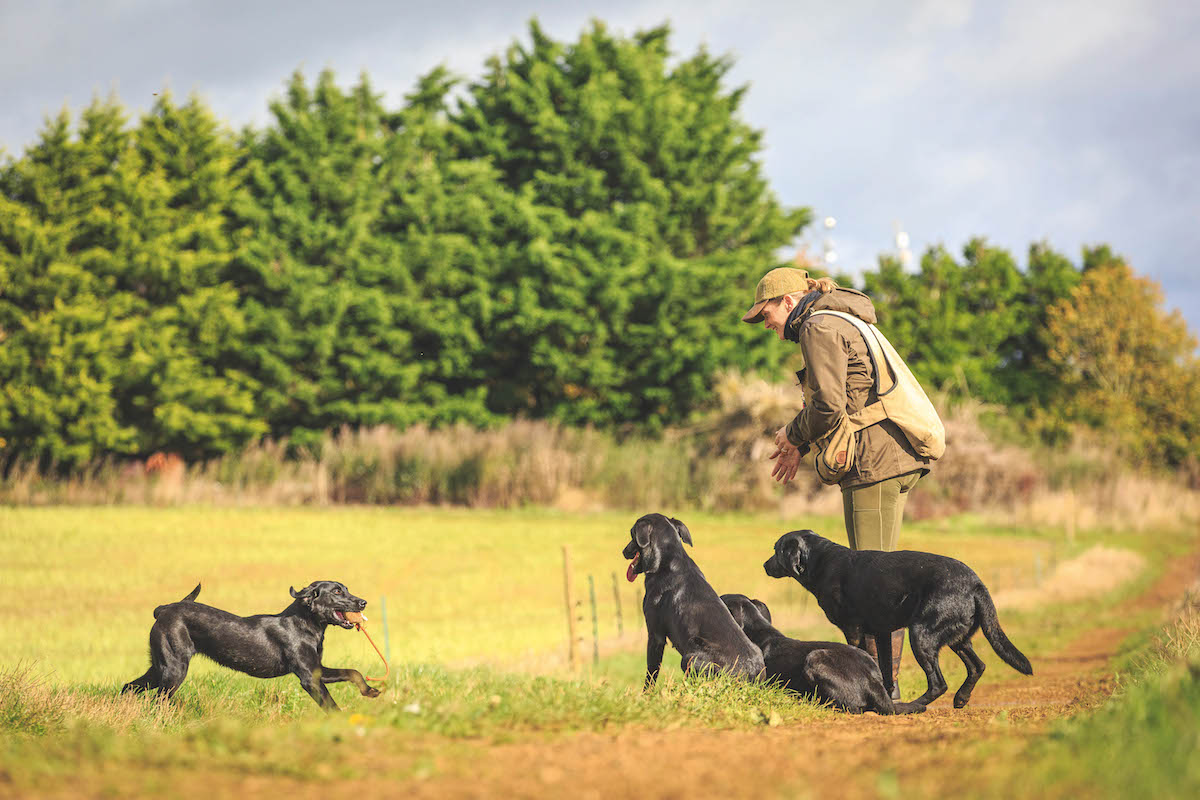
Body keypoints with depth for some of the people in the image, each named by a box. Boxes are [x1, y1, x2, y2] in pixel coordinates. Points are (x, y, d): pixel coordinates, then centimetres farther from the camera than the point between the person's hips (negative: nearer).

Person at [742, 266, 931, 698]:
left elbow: (828, 405, -17)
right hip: (895, 457, 10)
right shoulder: (840, 323, 23)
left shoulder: (820, 327, -8)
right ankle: (882, 679, 13)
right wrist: (801, 445, 20)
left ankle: (882, 682, -8)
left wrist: (794, 435, 1)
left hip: (874, 463, -10)